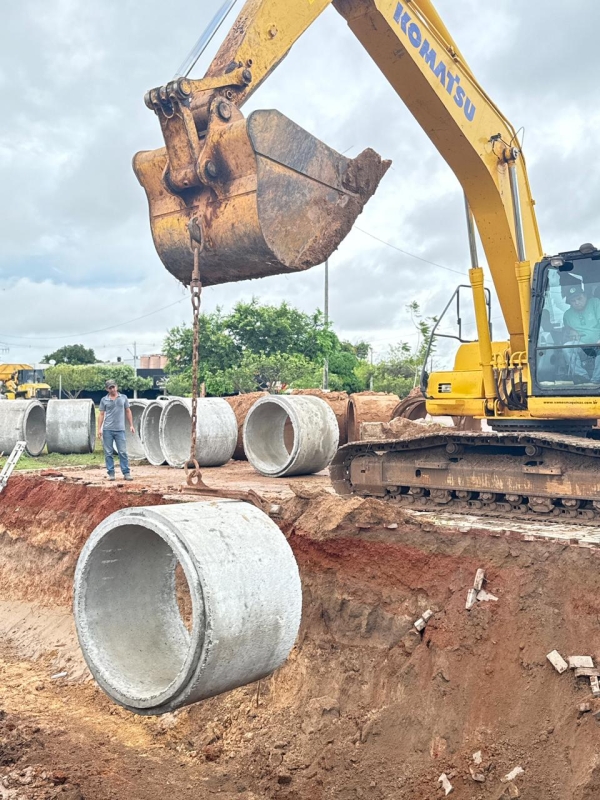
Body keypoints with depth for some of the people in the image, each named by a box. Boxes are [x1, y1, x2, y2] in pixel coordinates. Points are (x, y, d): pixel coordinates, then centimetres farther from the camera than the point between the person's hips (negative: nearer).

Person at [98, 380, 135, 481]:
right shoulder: (104, 400, 5)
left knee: (123, 452, -2)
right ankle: (111, 473, 10)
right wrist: (99, 428, -3)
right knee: (108, 453, 3)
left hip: (120, 430, 0)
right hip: (107, 430, 0)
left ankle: (126, 473, 2)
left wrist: (131, 425, 5)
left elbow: (128, 411, 11)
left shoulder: (123, 398, 8)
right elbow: (101, 415, 5)